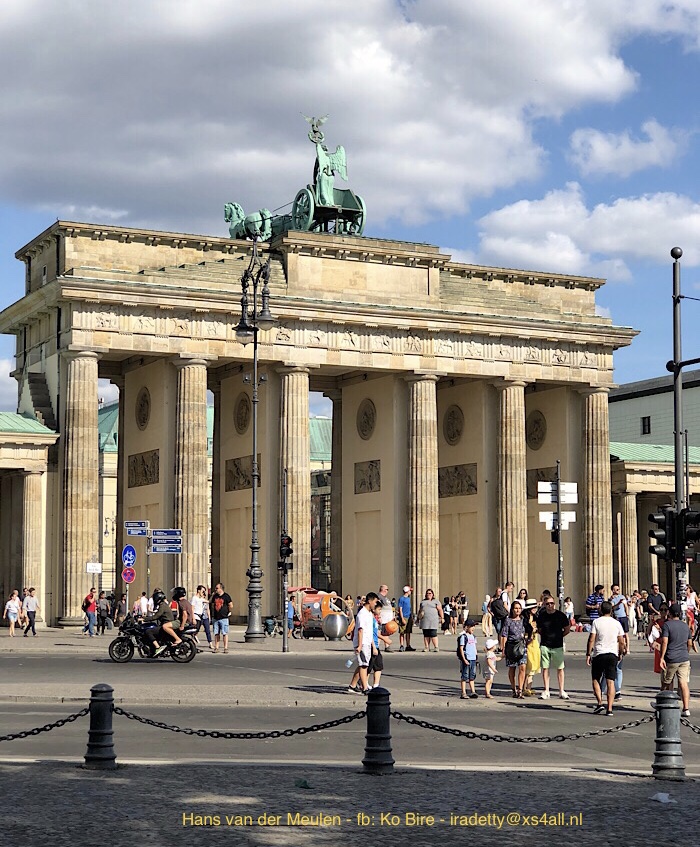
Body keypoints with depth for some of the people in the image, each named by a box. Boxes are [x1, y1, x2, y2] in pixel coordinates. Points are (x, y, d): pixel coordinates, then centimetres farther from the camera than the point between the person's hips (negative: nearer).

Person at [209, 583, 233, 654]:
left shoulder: (226, 596, -5)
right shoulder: (214, 596, 10)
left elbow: (231, 606, -5)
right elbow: (212, 604, 22)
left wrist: (228, 612, 0)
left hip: (223, 618, -5)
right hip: (216, 618, 5)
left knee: (225, 633, -4)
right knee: (216, 633, 6)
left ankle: (225, 648, -2)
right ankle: (216, 648, 10)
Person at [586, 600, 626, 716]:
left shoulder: (596, 622, -3)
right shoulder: (616, 623, 5)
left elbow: (591, 640, -7)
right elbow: (621, 642, 8)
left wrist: (588, 654, -1)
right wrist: (620, 653, 22)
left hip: (599, 654, -2)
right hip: (613, 654, 2)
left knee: (595, 679, 12)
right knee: (611, 682, 0)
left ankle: (600, 702, -2)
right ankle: (609, 709, -5)